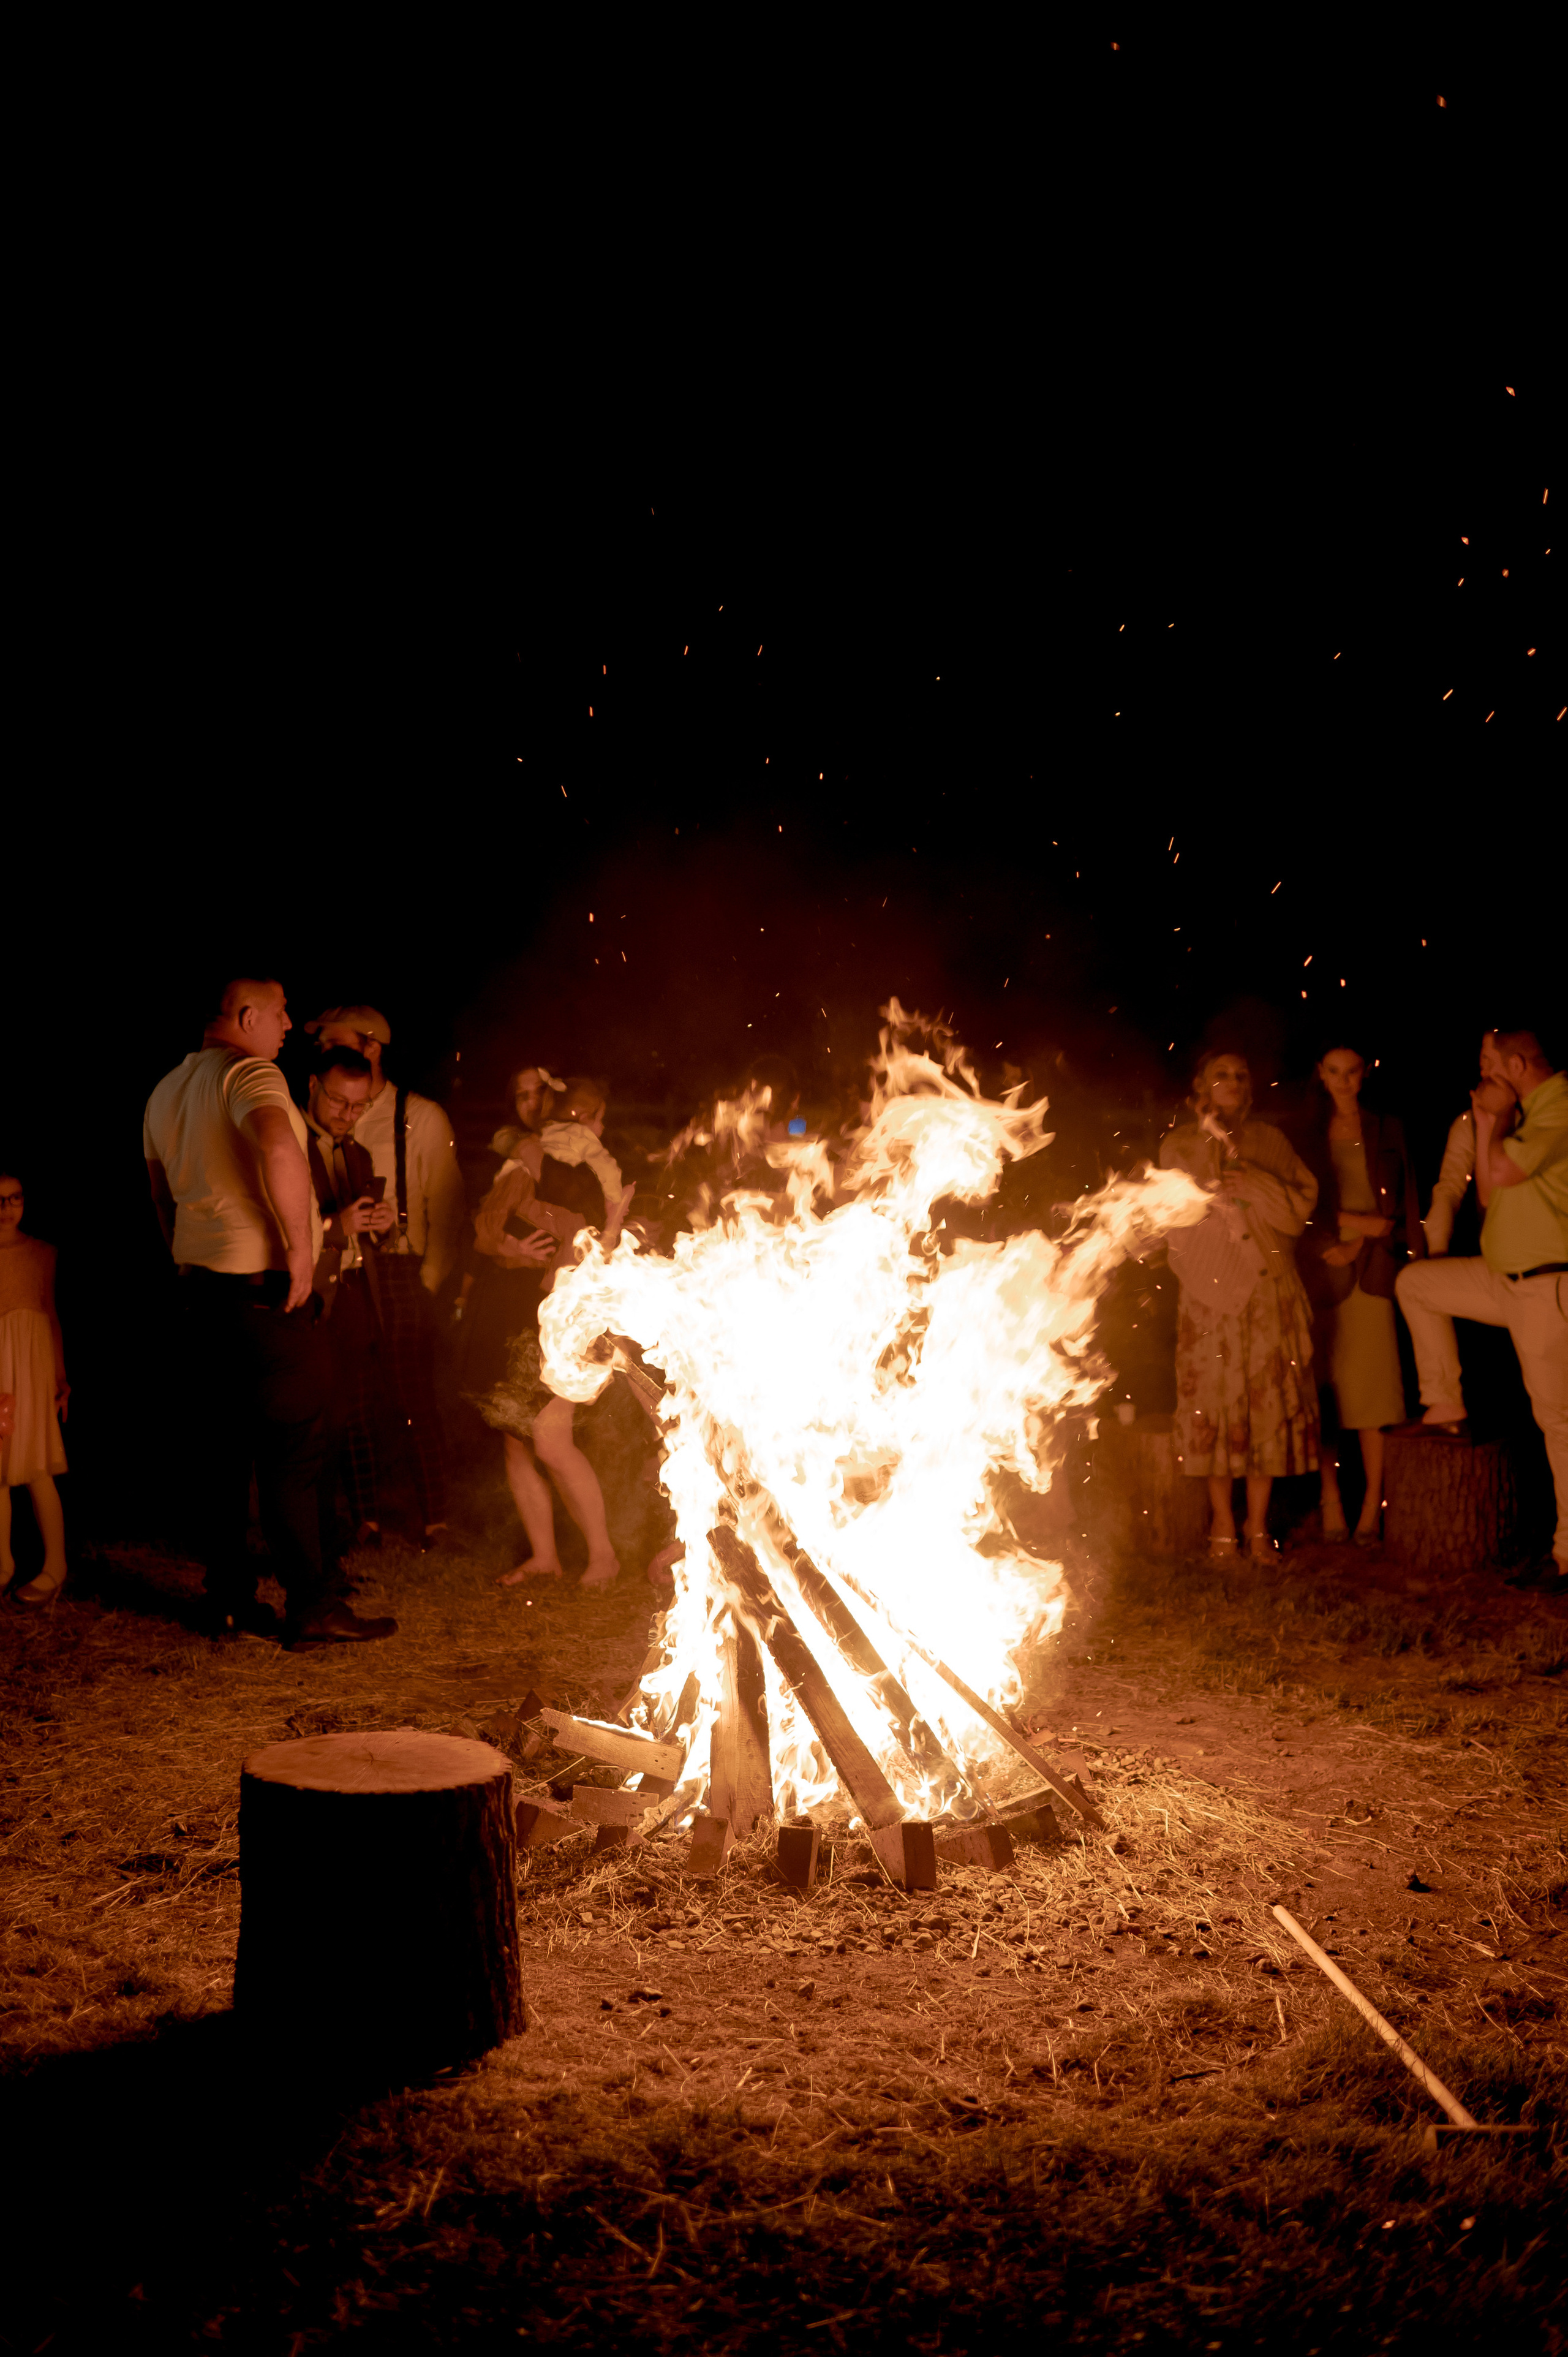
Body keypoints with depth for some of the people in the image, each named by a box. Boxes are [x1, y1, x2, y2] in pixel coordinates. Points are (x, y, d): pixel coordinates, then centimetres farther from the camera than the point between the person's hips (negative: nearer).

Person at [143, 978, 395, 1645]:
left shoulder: (165, 1092, 17)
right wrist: (300, 1246, -25)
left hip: (201, 1285, 9)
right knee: (290, 1449, -5)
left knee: (219, 1448, 12)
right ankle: (310, 1607, -2)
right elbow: (279, 1146, -32)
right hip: (262, 1284, -9)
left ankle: (229, 1601, 18)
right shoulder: (249, 1072, -12)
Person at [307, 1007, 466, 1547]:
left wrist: (429, 1280, -6)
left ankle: (434, 1522, 5)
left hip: (399, 1273, -4)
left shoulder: (420, 1117, 1)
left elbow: (448, 1208, 0)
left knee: (413, 1402, -5)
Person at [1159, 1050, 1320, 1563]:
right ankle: (1222, 1521, 9)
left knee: (1270, 1401, -1)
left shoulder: (1271, 1141, 12)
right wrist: (1212, 1142, -7)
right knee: (1213, 1400, -3)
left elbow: (1300, 1208, 4)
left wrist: (1255, 1185, -12)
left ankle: (1258, 1522, 9)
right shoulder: (1180, 1145, 8)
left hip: (1270, 1291, 2)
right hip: (1210, 1290, -2)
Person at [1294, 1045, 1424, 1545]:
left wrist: (1359, 1245, -5)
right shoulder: (1306, 1134, 10)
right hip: (1323, 1273, 0)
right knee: (1324, 1388, -4)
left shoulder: (1386, 1130, 12)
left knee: (1373, 1386, -5)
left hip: (1373, 1271, 0)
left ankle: (1372, 1506, 0)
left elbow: (1403, 1205, 8)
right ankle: (1331, 1500, 5)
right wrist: (1357, 1221, -7)